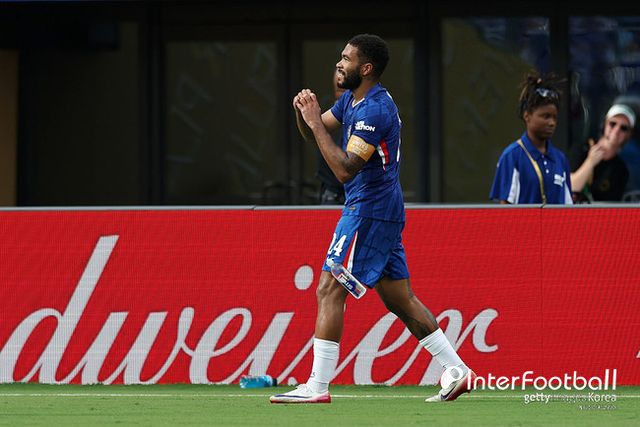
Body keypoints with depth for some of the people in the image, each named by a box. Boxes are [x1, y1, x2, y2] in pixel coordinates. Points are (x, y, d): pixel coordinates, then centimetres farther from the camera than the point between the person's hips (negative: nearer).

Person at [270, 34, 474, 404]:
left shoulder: (374, 110, -19)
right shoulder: (352, 99, 12)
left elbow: (345, 169, -24)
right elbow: (313, 134, 18)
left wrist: (316, 122, -22)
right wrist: (304, 113, -4)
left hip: (368, 211, -10)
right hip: (386, 210, 10)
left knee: (330, 290, -10)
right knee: (400, 299, 11)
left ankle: (317, 386, -12)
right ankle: (457, 370, 11)